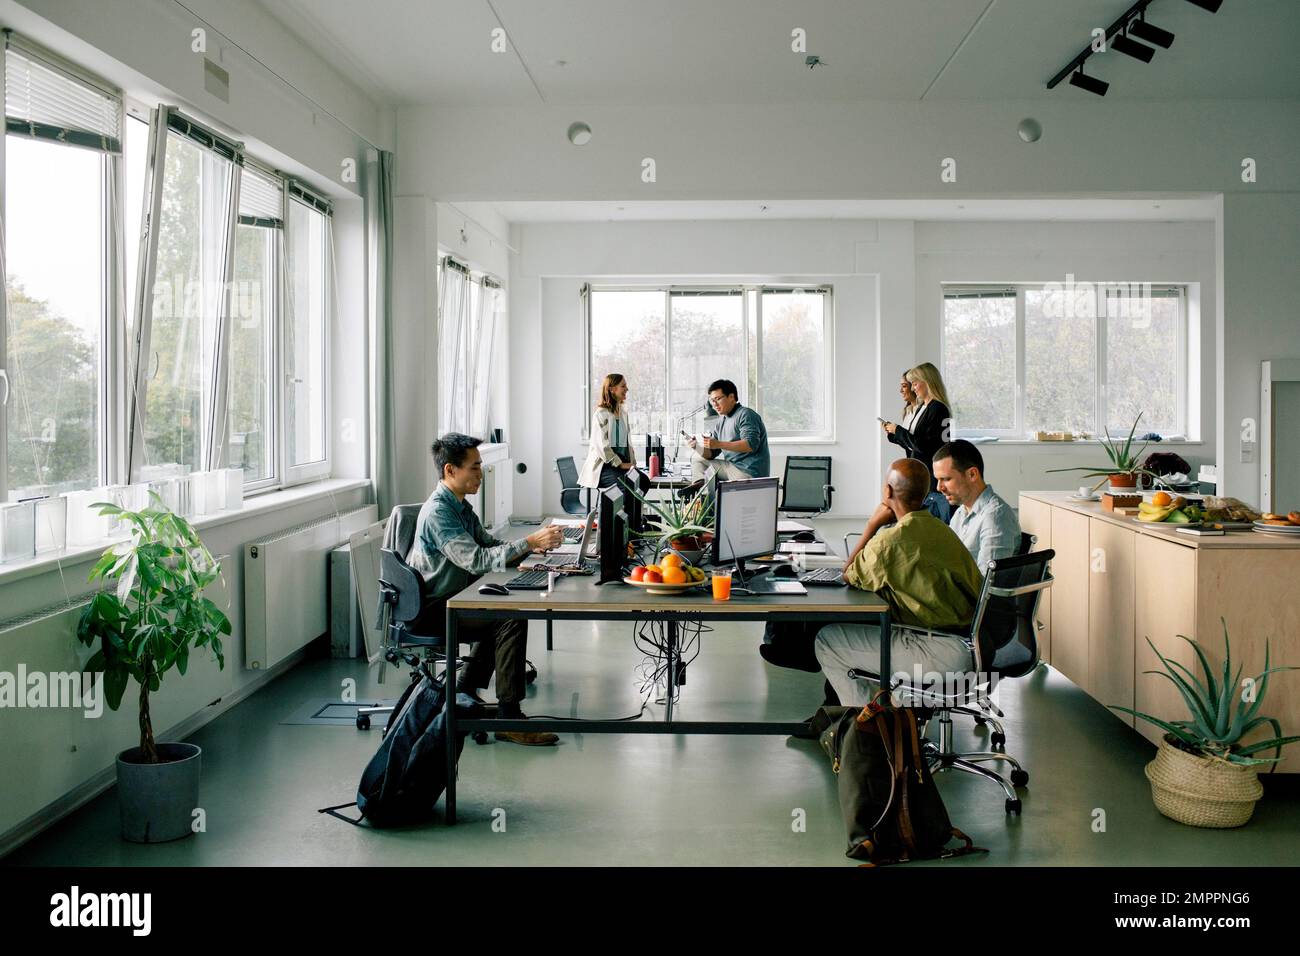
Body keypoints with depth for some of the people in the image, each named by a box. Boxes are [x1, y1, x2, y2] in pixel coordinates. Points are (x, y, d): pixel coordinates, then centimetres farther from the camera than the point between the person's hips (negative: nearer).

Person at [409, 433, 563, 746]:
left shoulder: (461, 506, 10)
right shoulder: (437, 512, -22)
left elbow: (488, 544, 13)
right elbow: (477, 560, -30)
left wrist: (534, 543, -3)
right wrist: (529, 542, -30)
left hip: (450, 598, 10)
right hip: (431, 610, -10)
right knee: (512, 619, -21)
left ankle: (464, 694, 21)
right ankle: (509, 718, -18)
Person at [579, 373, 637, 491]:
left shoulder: (623, 413, 18)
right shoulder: (601, 414, -7)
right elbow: (602, 445, -15)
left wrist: (632, 463, 8)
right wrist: (620, 464, -17)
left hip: (622, 462, 7)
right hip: (604, 466, -7)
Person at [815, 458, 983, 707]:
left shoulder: (890, 540, -15)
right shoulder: (942, 529, 10)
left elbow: (849, 577, 1)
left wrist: (873, 525, 6)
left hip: (942, 654, -9)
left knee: (826, 640, 1)